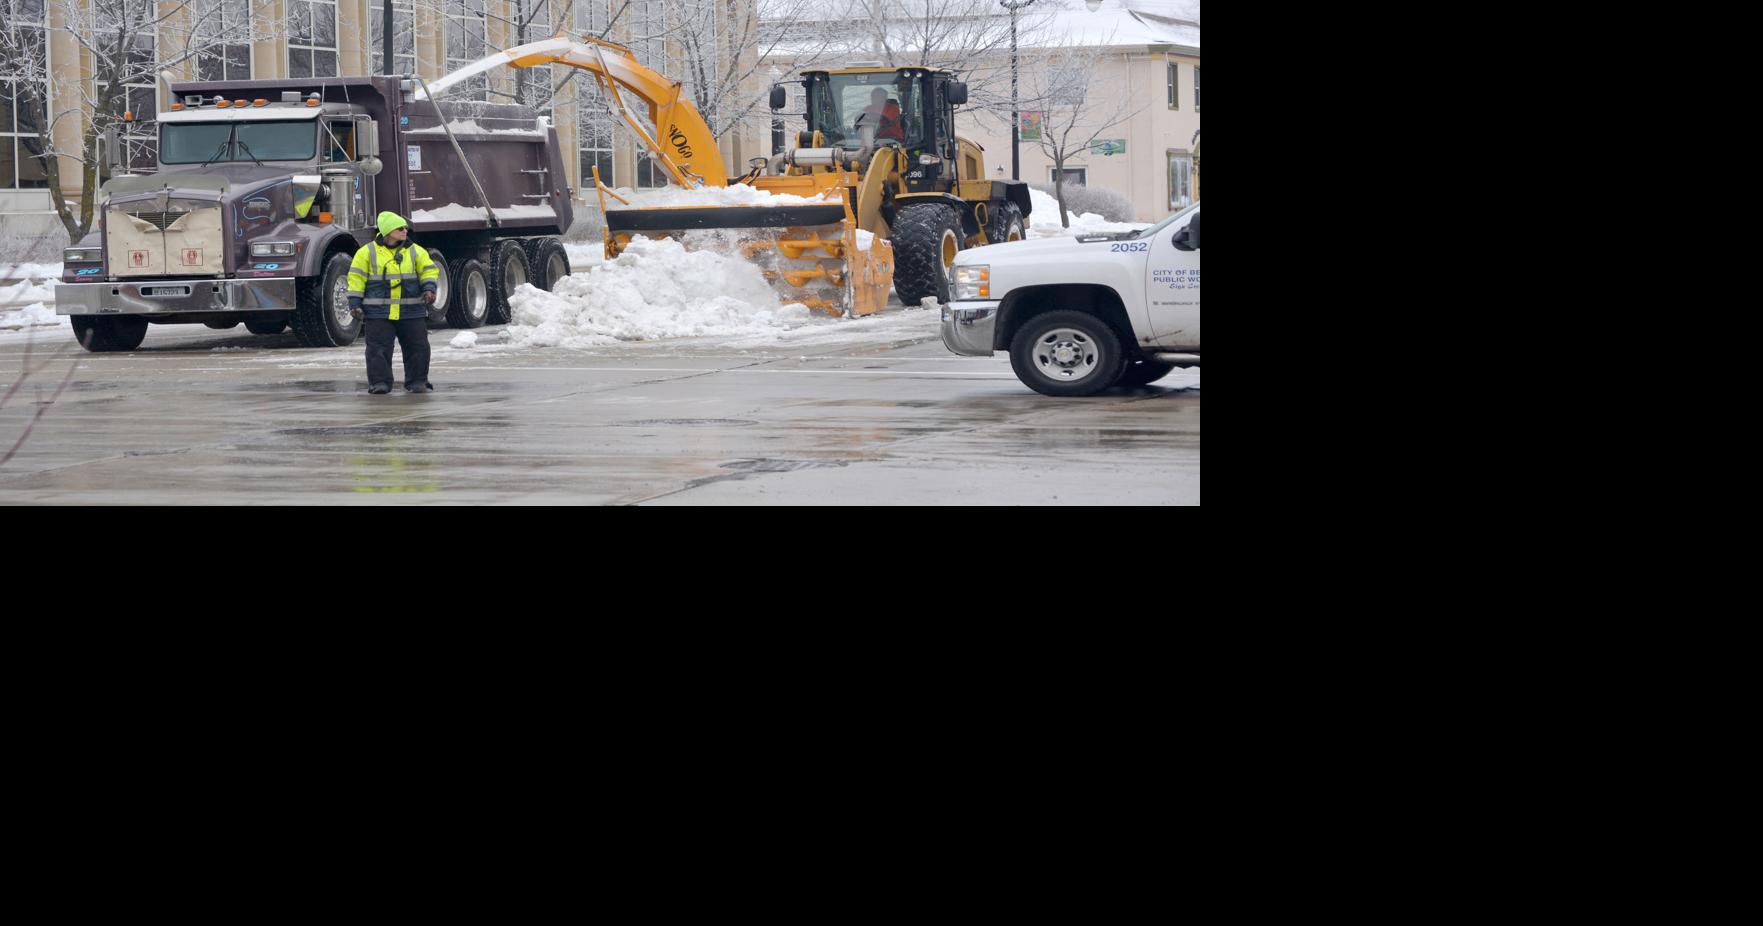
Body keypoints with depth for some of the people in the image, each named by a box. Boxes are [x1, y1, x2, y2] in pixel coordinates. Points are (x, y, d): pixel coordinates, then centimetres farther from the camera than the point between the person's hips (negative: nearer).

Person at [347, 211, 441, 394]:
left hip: (411, 311, 2)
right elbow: (357, 277, 2)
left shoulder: (415, 251, 6)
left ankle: (417, 381, 14)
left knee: (417, 347, 3)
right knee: (378, 348, -5)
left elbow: (429, 270, 10)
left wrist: (429, 288, -9)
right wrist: (354, 302, -4)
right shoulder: (368, 252, 0)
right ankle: (379, 382, 2)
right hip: (379, 312, -2)